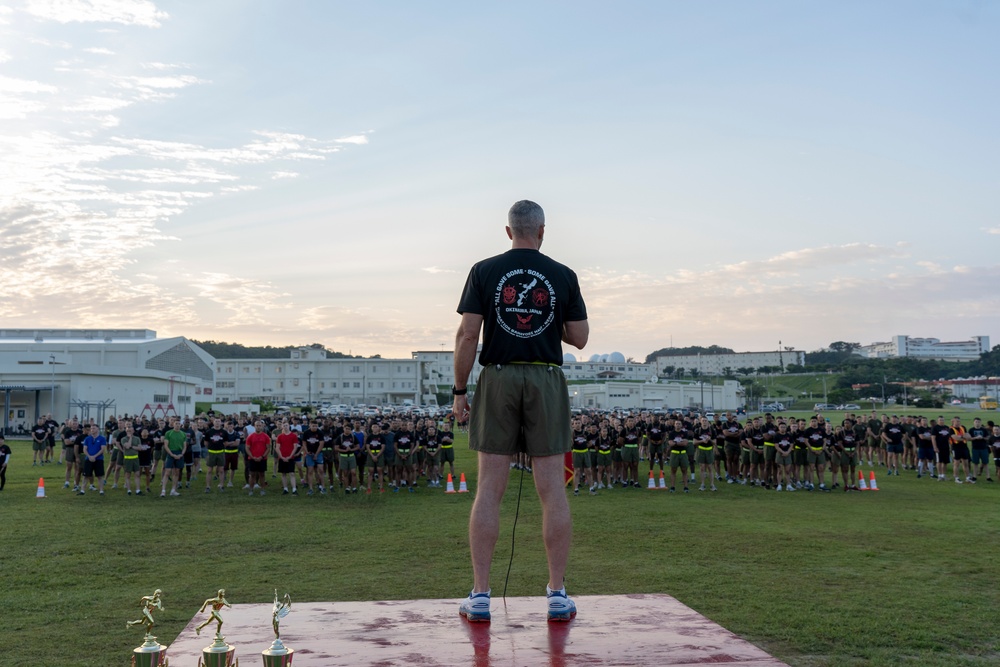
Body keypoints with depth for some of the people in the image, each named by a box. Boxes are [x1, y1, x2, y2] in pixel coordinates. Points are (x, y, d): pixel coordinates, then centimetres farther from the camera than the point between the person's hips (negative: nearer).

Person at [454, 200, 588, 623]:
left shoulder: (484, 271, 1)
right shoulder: (563, 276, 3)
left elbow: (467, 335, -5)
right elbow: (579, 338, 5)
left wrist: (459, 390, 1)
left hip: (498, 378, 0)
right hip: (546, 381, 0)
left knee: (489, 489, 2)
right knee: (551, 490, 3)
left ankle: (480, 596, 3)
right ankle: (557, 594, 7)